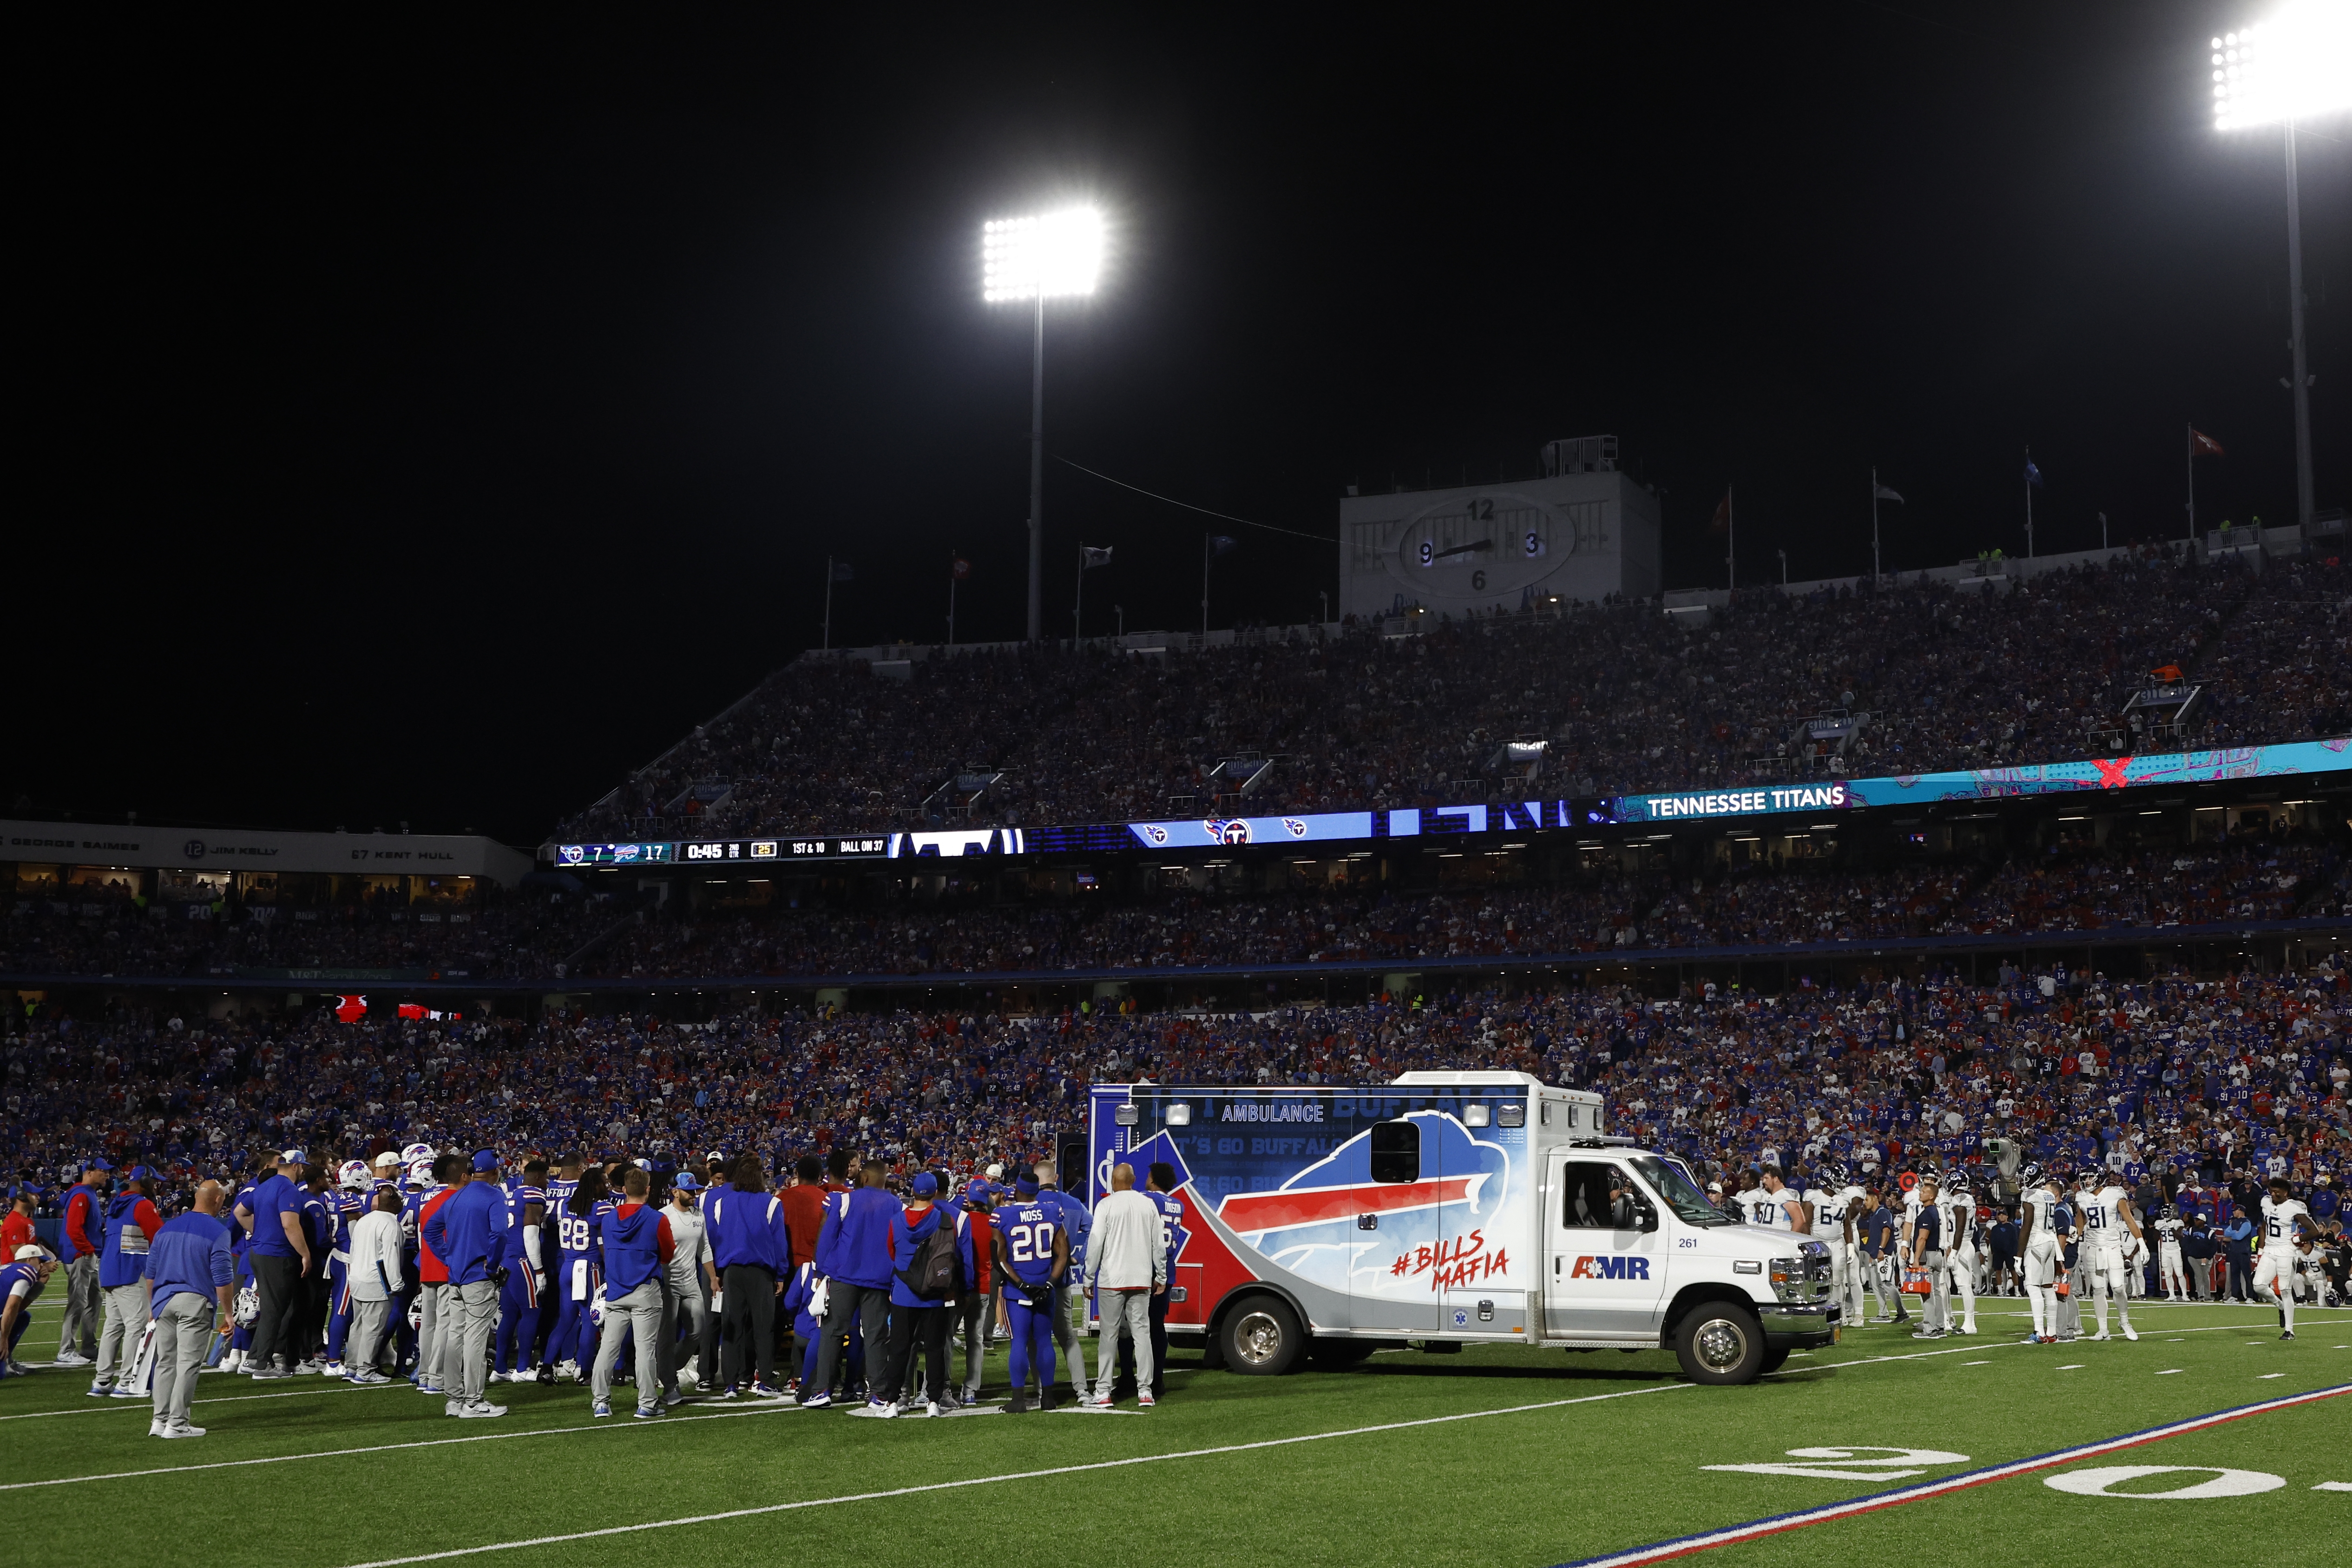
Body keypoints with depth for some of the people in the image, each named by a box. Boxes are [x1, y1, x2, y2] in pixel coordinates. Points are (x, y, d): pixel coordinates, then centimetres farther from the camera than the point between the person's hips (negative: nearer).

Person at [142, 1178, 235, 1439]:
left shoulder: (167, 1227, 12)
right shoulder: (217, 1232, -7)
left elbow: (150, 1272, 15)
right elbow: (223, 1278, -10)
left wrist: (153, 1305, 23)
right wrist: (228, 1314, -3)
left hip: (163, 1300, 6)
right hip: (195, 1301, -6)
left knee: (165, 1362, 13)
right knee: (188, 1364, -3)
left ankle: (160, 1421, 13)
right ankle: (177, 1424, -4)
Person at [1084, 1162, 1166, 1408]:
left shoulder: (1107, 1205, -6)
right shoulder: (1148, 1205, 5)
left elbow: (1096, 1243, -7)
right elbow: (1158, 1245, 9)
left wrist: (1089, 1278, 1)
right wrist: (1161, 1277, 18)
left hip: (1112, 1281, -3)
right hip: (1142, 1280, 3)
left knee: (1109, 1335, 2)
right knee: (1142, 1332, 5)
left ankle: (1103, 1392, 2)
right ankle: (1145, 1391, 3)